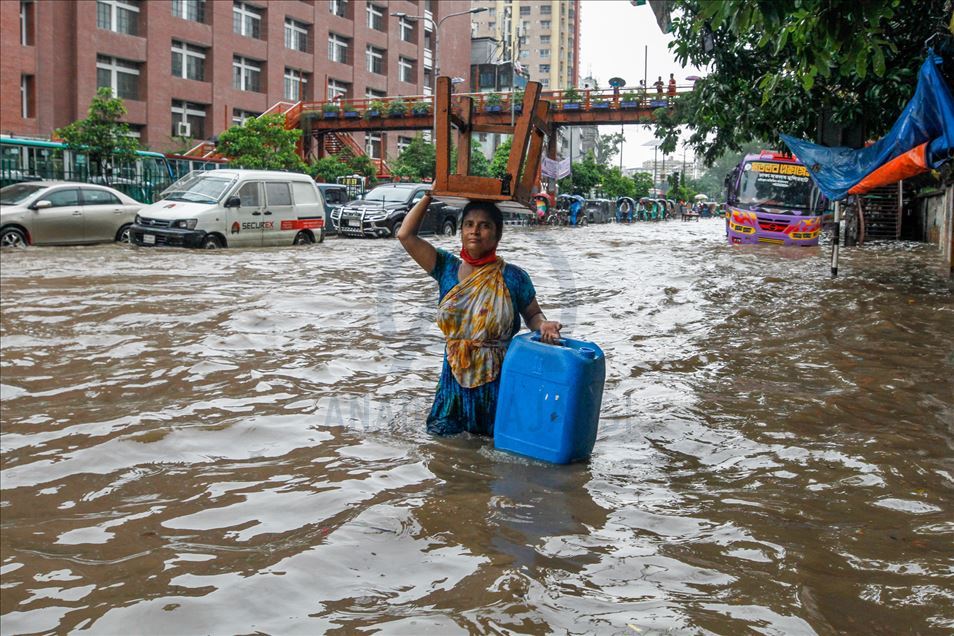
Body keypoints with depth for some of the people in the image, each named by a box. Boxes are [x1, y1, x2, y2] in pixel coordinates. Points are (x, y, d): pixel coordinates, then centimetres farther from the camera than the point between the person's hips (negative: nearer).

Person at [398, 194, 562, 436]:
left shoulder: (513, 277, -6)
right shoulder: (447, 268, 1)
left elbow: (532, 314, 5)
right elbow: (406, 235, -3)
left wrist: (543, 325, -18)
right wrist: (429, 196, -3)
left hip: (499, 378, -3)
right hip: (456, 377, 3)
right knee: (439, 432, 7)